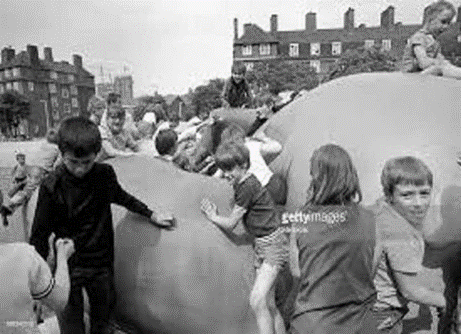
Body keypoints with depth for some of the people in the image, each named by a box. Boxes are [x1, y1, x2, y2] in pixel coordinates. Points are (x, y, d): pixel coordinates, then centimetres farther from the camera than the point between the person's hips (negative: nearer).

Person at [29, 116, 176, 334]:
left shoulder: (105, 174, -8)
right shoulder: (52, 187, -16)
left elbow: (120, 196, 13)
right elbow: (39, 236, -8)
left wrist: (151, 215, 14)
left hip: (101, 265, 3)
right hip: (67, 267, -3)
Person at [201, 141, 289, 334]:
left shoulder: (247, 186, -18)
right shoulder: (247, 183, 10)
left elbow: (230, 224, -11)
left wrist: (212, 215, 5)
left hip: (273, 246, -10)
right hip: (262, 246, 10)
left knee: (257, 299, -18)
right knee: (268, 305, 11)